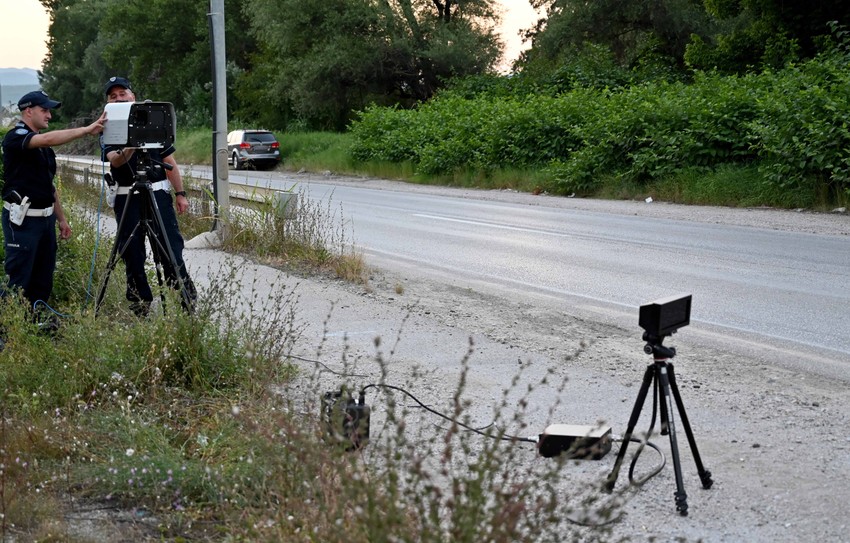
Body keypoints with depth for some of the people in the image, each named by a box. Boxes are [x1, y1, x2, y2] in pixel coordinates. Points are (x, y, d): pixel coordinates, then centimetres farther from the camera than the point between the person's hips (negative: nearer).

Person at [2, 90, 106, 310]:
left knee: (43, 278, 10)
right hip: (22, 219, -8)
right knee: (18, 281, -6)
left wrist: (61, 218, 19)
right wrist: (87, 130, -32)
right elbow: (49, 139, -30)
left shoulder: (44, 146, 17)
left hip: (46, 217, 9)